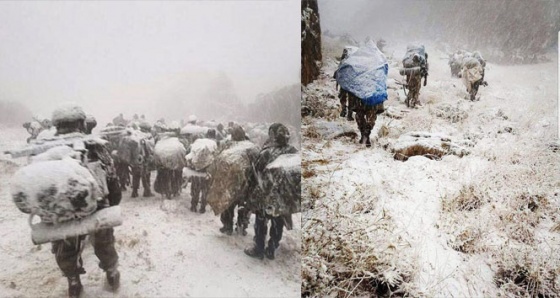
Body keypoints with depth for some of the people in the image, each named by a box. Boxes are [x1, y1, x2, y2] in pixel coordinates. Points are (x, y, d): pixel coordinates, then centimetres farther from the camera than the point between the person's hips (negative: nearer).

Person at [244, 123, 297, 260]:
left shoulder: (266, 153, -21)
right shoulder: (294, 152, -8)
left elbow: (256, 173, -14)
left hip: (266, 194, -4)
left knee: (261, 222, 15)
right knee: (278, 223, 19)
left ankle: (258, 250, 27)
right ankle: (271, 250, 31)